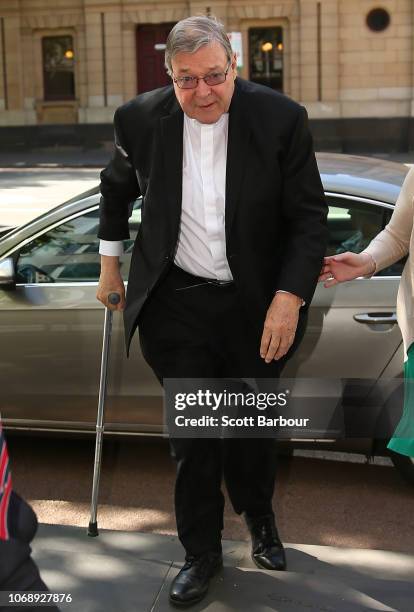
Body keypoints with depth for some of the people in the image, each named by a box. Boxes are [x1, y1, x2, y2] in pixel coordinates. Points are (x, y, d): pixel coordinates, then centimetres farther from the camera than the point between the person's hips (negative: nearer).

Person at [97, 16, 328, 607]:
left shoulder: (281, 118, -13)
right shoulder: (142, 118, -7)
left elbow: (309, 217, -9)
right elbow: (116, 189, 13)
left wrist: (289, 298, -17)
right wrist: (110, 264, 16)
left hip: (258, 306, 0)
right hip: (177, 303, 1)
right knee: (193, 435, 6)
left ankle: (259, 516, 46)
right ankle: (201, 552, 25)